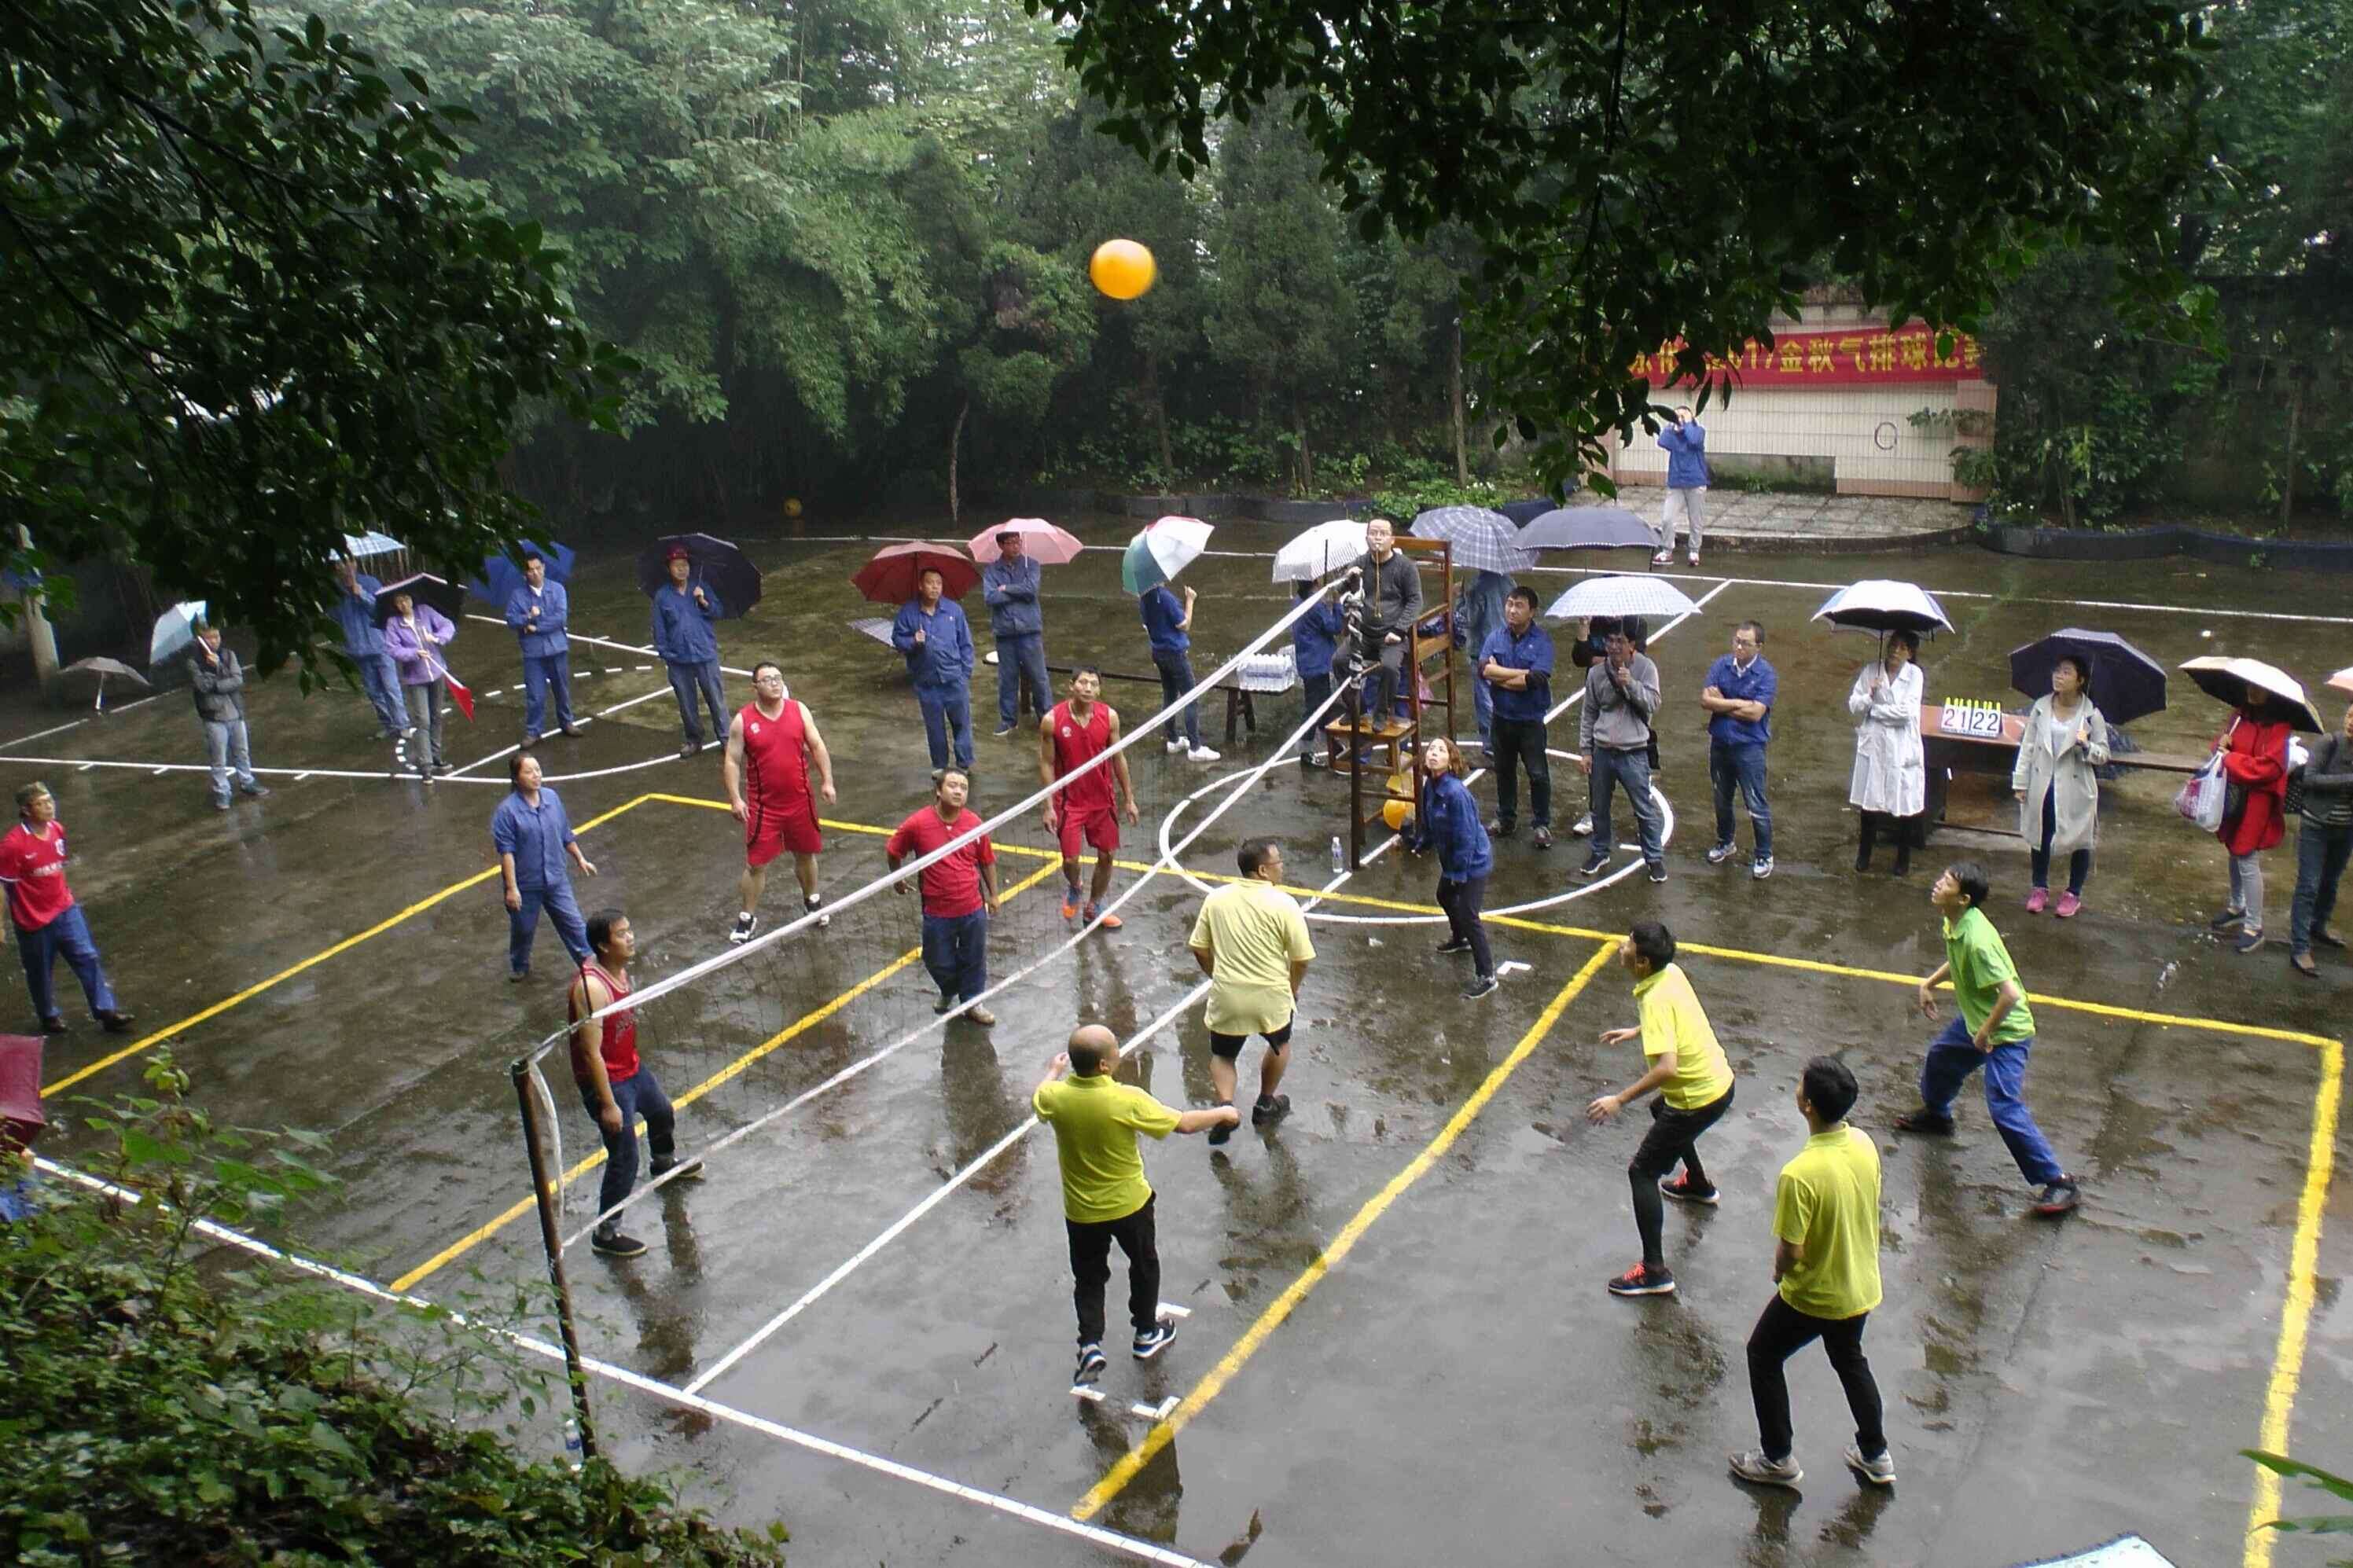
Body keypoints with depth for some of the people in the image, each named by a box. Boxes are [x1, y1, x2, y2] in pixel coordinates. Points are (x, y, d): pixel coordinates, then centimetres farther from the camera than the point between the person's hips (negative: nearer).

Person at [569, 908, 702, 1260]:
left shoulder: (620, 969, -4)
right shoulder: (592, 987, -32)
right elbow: (591, 1052, -28)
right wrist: (608, 1104, -24)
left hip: (632, 1068, 10)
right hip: (607, 1081, -10)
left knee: (662, 1112, 32)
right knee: (624, 1158, -2)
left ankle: (665, 1164, 63)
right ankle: (605, 1234, 15)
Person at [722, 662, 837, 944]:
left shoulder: (799, 710, -3)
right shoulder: (743, 720, -10)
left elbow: (817, 746, 3)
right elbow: (731, 761, -6)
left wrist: (826, 781, -4)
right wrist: (735, 798, -14)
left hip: (800, 801, 3)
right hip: (763, 805, -3)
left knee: (805, 854, 19)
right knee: (756, 864, 2)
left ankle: (812, 899, 42)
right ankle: (747, 916, 18)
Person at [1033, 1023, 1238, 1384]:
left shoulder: (1055, 1096, -20)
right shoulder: (1127, 1100, -30)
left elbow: (1037, 1099, 7)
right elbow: (1183, 1123, -19)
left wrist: (1054, 1070, 27)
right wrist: (1222, 1113, -1)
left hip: (1080, 1211, 2)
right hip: (1129, 1204, -2)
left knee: (1089, 1278, 21)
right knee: (1144, 1265, 25)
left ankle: (1090, 1346, 10)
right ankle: (1147, 1334, 41)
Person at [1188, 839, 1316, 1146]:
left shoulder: (1216, 898, -2)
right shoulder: (1284, 904, -14)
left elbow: (1199, 948, 3)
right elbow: (1302, 959, -11)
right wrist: (1292, 988, 7)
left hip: (1226, 997, 2)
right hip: (1271, 997, -2)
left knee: (1222, 1056, 22)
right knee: (1280, 1045, 29)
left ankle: (1225, 1106, -2)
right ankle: (1265, 1105, 40)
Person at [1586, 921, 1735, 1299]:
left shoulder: (1656, 999, -30)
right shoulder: (1671, 972, -3)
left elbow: (1667, 1068, -38)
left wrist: (1619, 1100, -33)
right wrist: (1636, 1032, 21)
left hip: (1699, 1098, -10)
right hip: (1719, 1080, 10)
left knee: (1642, 1172, -2)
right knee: (1662, 1110, 38)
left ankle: (1655, 1272, -1)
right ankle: (1698, 1185, 60)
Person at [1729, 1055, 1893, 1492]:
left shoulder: (1800, 1174, -34)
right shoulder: (1864, 1144, -12)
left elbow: (1791, 1252, -26)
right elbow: (1867, 1209, 4)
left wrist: (1778, 1271, -4)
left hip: (1814, 1295, -6)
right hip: (1861, 1287, 6)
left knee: (1763, 1356, 19)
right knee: (1849, 1359, 31)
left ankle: (1779, 1459, 28)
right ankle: (1875, 1456, 42)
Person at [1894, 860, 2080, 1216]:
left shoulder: (1977, 940, -34)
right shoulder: (1954, 925, -5)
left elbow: (2010, 994, -34)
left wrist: (1987, 1033, -23)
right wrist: (1930, 983, 14)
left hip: (2006, 1033, -10)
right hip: (1974, 1019, 10)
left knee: (2005, 1108, -12)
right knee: (1940, 1056, 28)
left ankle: (2058, 1182, -2)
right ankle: (1936, 1115, 57)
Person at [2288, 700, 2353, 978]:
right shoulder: (2330, 744, -16)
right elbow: (2309, 778, -21)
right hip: (2316, 827, -5)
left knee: (2331, 882, 21)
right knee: (2309, 886, -3)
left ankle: (2319, 926, 42)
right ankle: (2299, 947, 0)